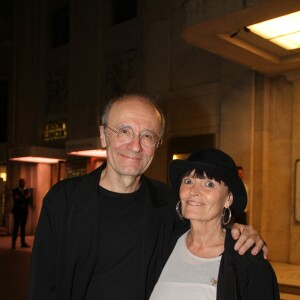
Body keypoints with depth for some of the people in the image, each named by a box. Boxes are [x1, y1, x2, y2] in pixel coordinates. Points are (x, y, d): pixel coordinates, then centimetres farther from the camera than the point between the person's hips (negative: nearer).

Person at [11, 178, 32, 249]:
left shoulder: (27, 191, 13)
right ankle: (13, 243, -8)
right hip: (17, 211, -4)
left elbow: (29, 200, 3)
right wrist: (24, 198, -12)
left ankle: (23, 242, 8)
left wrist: (21, 198, -10)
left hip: (25, 211, 4)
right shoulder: (15, 190, 3)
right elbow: (16, 200, -11)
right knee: (16, 227, -7)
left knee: (23, 227, 5)